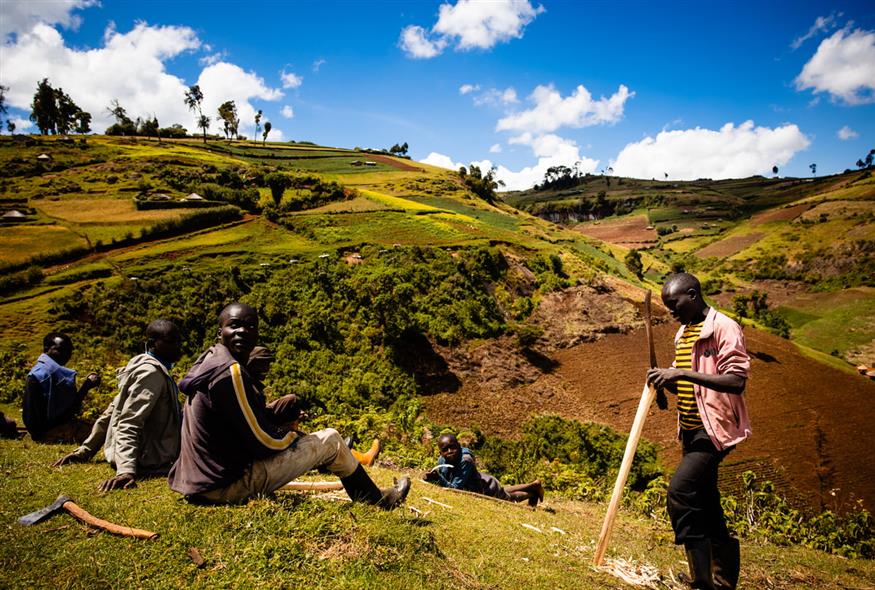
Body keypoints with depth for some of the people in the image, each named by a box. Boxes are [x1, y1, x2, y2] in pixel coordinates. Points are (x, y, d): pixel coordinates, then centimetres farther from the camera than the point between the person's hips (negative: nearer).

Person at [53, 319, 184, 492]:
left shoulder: (144, 367, 13)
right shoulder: (151, 373, -14)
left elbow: (111, 413, 16)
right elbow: (129, 423, -24)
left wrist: (85, 450, 18)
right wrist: (126, 470, -34)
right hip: (148, 463, -9)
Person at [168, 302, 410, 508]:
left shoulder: (209, 361, 8)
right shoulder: (230, 373, -23)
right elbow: (263, 442, -20)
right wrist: (295, 435, -1)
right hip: (226, 486, -10)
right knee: (330, 440, -2)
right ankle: (377, 501, 19)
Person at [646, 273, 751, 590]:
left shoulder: (724, 328, -12)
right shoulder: (684, 333, 14)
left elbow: (737, 382, -22)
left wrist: (683, 373, -29)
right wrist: (666, 380, -1)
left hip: (713, 429, -9)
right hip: (691, 430, 9)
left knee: (680, 491, -20)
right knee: (704, 504, 16)